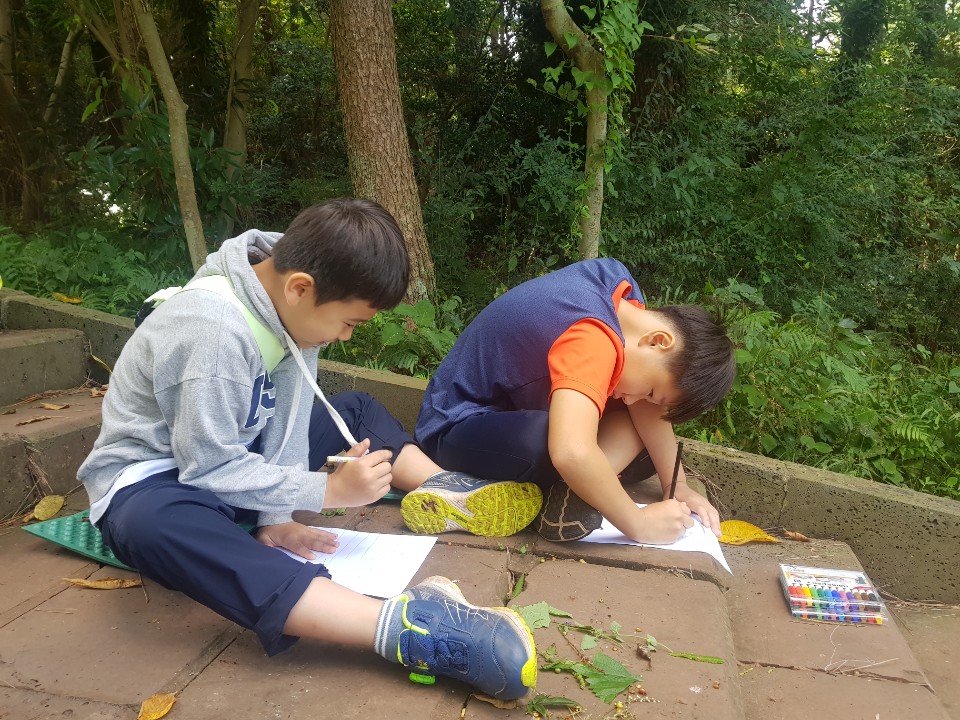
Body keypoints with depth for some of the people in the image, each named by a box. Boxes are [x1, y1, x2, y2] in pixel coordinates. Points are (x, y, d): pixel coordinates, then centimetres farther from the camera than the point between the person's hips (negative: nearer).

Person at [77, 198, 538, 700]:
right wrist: (328, 490, -25)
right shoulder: (215, 332, -33)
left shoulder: (291, 300, -10)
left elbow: (285, 418, -7)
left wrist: (276, 517, -14)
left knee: (355, 412, 13)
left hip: (236, 457, 8)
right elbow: (210, 466, -29)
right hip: (153, 480, -8)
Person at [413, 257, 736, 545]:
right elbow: (572, 453, -46)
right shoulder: (592, 340, -32)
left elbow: (646, 409, -2)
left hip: (517, 410, 9)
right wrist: (639, 523, -32)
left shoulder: (619, 285, -5)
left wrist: (679, 488, -8)